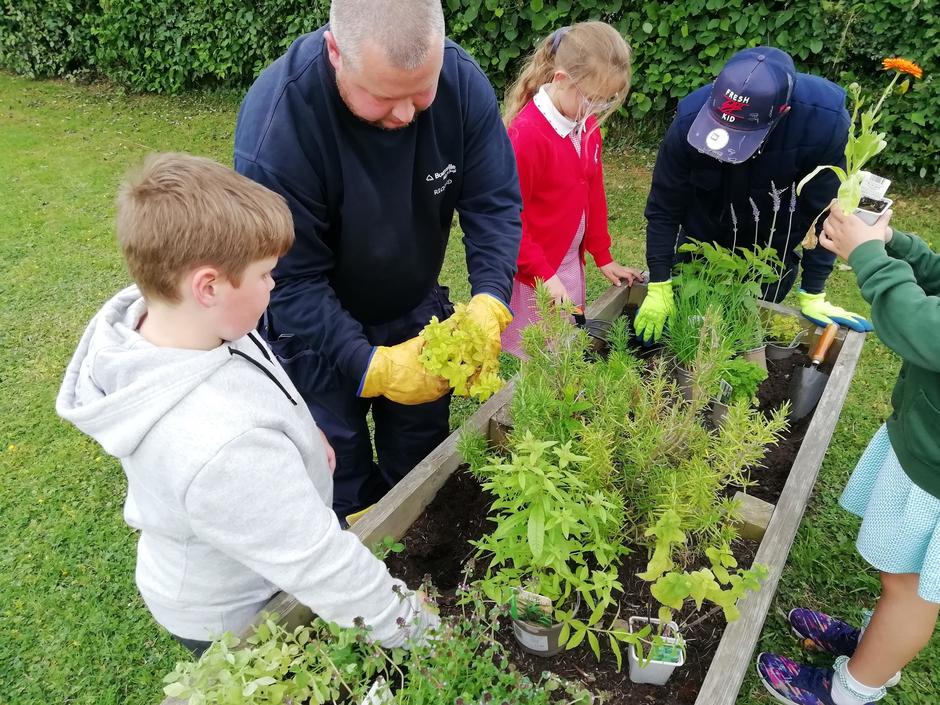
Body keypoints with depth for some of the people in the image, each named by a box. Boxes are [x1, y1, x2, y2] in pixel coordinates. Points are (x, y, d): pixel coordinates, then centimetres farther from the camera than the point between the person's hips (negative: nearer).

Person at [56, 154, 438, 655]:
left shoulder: (139, 316, -19)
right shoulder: (225, 448, -46)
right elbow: (324, 571, -35)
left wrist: (299, 434, 4)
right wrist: (412, 626, -20)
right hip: (228, 620, -7)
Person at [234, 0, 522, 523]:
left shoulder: (463, 81, -21)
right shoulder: (276, 123, -33)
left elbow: (495, 204, -15)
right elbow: (291, 278, -27)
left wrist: (490, 302, -31)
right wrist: (370, 365, -35)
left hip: (416, 309, 4)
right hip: (318, 326, -3)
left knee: (423, 458, 23)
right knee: (344, 482, 14)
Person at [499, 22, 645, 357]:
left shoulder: (587, 124, 2)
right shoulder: (527, 134, -23)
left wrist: (603, 257, 12)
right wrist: (545, 276, -20)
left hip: (571, 265, 8)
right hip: (533, 275, -7)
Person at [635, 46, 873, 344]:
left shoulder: (824, 122, -33)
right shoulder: (690, 120, -31)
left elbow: (823, 211, -20)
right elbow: (663, 208, -19)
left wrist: (812, 294, -14)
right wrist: (659, 286, -18)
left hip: (773, 252, 0)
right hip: (702, 241, 1)